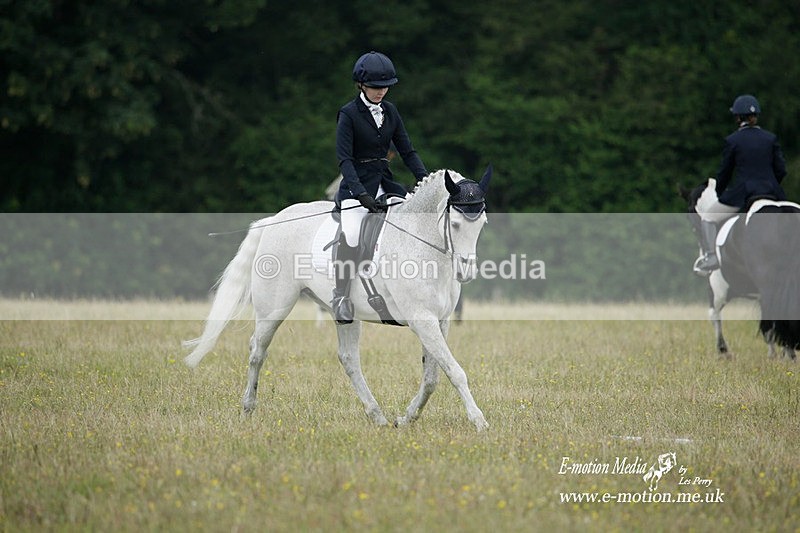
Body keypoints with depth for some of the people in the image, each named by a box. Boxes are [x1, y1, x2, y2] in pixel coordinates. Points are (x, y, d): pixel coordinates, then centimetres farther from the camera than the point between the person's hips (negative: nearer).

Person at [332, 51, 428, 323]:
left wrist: (424, 178, -5)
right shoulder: (348, 114, -7)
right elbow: (344, 159, -14)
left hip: (384, 182, 6)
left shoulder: (389, 111, 10)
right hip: (357, 184, -6)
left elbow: (407, 150, 11)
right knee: (351, 238, -25)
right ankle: (341, 296, -13)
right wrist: (361, 193, -26)